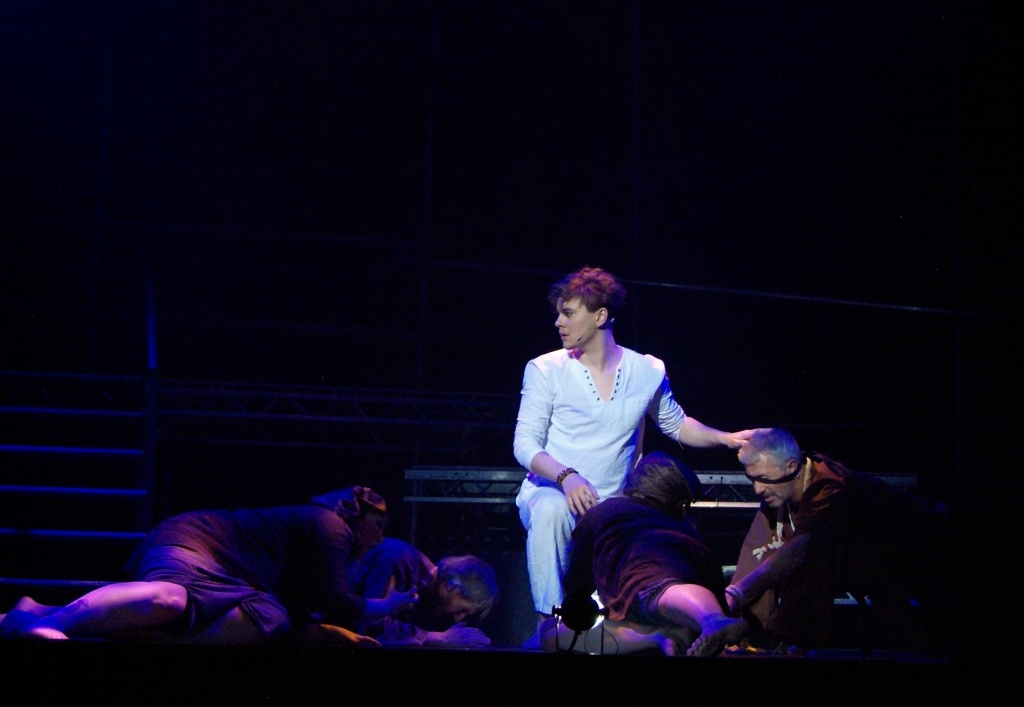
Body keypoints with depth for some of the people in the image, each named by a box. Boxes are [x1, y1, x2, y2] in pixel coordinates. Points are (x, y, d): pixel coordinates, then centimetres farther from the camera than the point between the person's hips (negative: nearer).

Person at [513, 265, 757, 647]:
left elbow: (677, 425, 23)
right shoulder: (546, 370, -2)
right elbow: (525, 445, -7)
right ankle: (546, 626, -31)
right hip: (549, 491, -2)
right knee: (550, 511, -39)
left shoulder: (647, 372, 6)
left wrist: (726, 438, 5)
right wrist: (566, 476, -27)